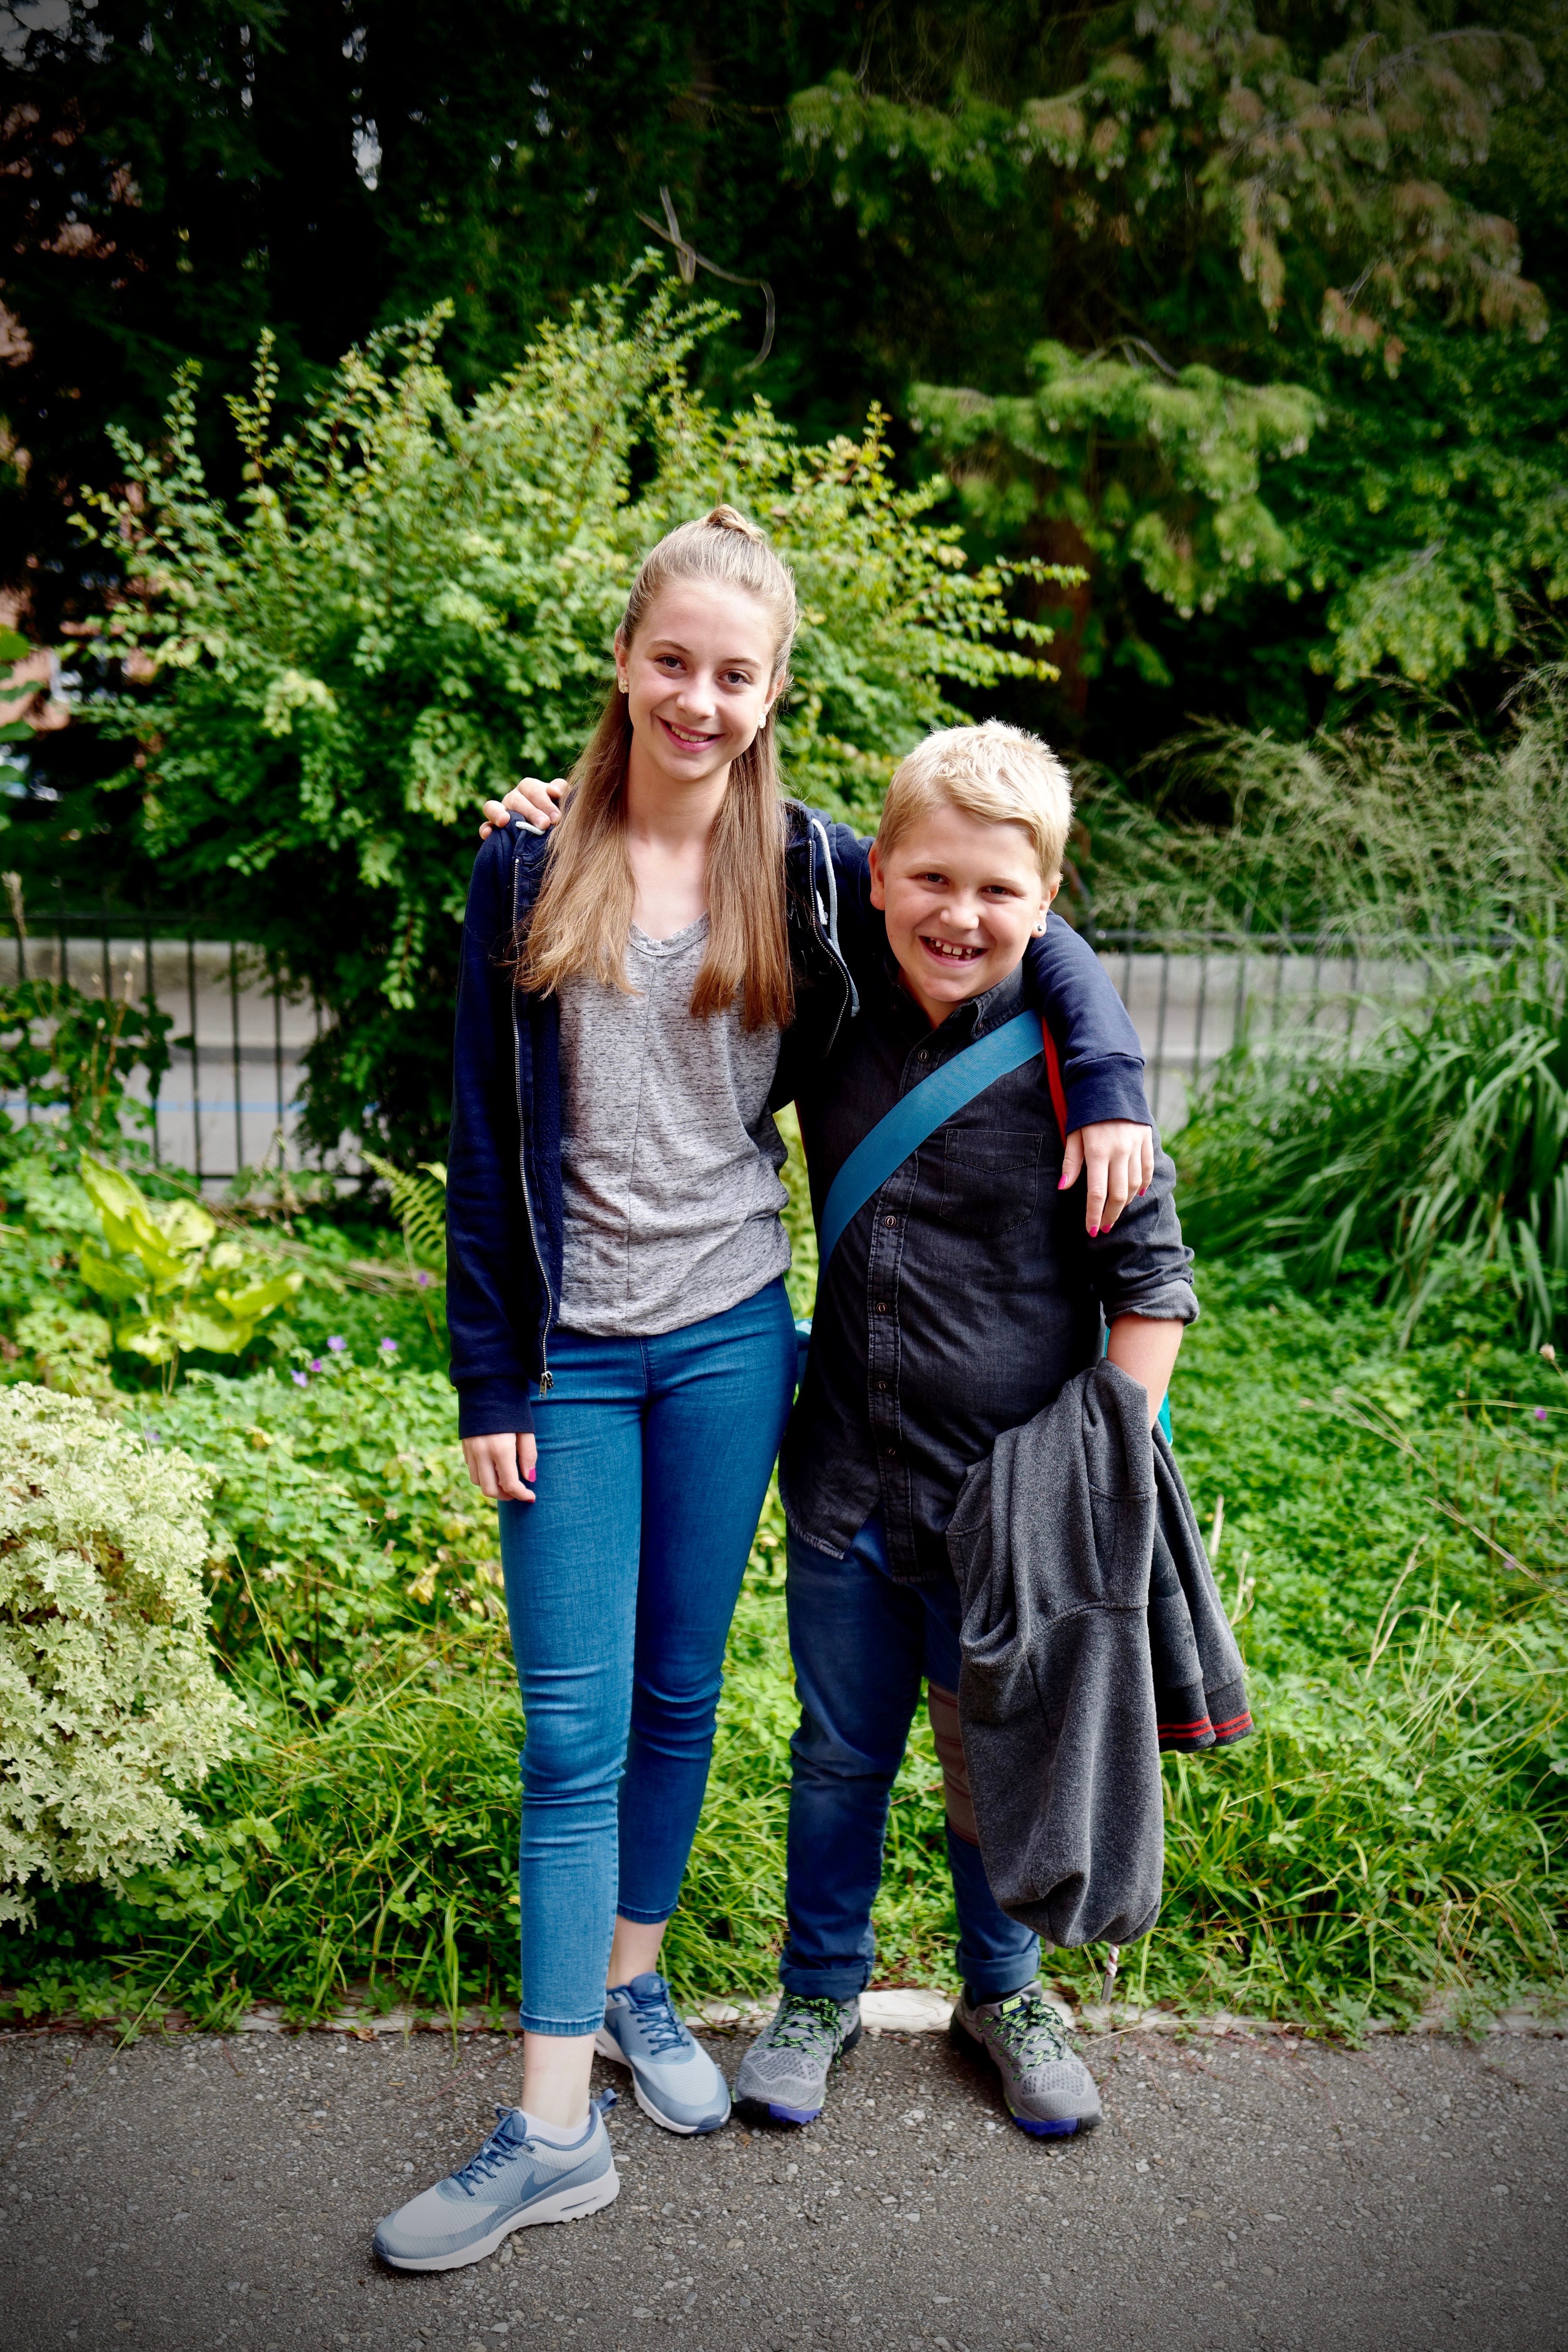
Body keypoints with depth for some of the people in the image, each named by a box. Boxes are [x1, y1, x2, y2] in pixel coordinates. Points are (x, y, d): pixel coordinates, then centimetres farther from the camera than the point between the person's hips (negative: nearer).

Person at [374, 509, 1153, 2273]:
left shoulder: (804, 868, 0)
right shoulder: (528, 869, -2)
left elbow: (1029, 935, 9)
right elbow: (484, 1140, -1)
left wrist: (1110, 1085, -8)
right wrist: (488, 1377, -2)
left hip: (730, 1337, 1)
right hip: (573, 1350, -1)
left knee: (679, 1692, 14)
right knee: (573, 1727, 2)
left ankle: (634, 1989, 37)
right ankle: (554, 2127, 13)